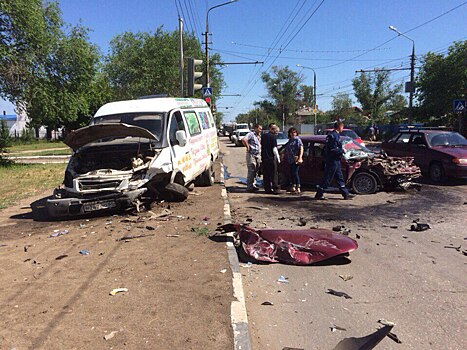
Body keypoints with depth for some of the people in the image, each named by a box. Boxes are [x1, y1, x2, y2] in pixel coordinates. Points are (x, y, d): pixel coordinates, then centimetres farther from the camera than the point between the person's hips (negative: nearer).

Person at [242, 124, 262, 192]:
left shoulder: (259, 136, 17)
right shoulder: (251, 134, -9)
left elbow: (260, 144, 33)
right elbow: (243, 140, -25)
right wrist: (247, 147, -17)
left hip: (258, 155, 8)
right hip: (251, 155, -8)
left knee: (255, 171, 12)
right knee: (251, 171, -8)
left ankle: (253, 185, 22)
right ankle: (249, 187, -5)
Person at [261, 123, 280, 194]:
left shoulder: (263, 136, 10)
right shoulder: (273, 137, -10)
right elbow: (274, 149, -13)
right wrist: (278, 158, -5)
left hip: (264, 158, 6)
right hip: (271, 158, -6)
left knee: (266, 174, 10)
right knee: (274, 174, 0)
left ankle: (267, 189, 12)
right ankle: (275, 189, 1)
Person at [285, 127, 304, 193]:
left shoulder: (297, 139, -5)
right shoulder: (290, 140, 17)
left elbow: (301, 149, -14)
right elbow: (287, 149, 26)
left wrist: (300, 158, -22)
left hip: (296, 160, -8)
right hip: (291, 160, 8)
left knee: (295, 173, -12)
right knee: (292, 173, 11)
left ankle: (298, 188, -10)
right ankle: (293, 187, 20)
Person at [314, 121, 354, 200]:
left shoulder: (333, 135, 14)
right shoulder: (334, 136, -17)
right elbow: (333, 150, -23)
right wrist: (342, 150, -10)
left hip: (335, 161, 11)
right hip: (332, 161, -11)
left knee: (340, 178, 14)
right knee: (327, 178, -4)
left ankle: (346, 194, 22)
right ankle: (318, 195, 3)